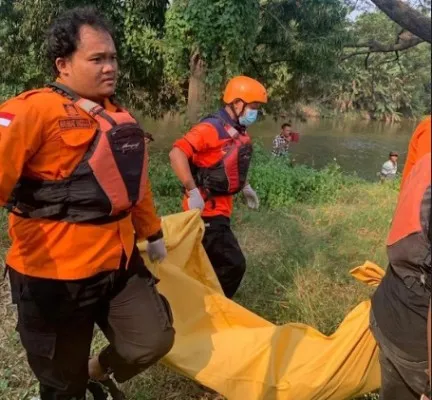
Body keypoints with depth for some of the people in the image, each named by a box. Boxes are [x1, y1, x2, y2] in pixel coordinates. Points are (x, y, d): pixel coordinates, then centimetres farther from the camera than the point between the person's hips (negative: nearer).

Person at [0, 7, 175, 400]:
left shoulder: (118, 115, 9)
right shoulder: (34, 110, -16)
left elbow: (135, 182, 20)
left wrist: (153, 234, 27)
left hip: (119, 262, 7)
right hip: (56, 274, -6)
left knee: (154, 340, 10)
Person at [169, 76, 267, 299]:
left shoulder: (240, 132, 8)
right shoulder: (211, 128, -21)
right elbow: (177, 154, -31)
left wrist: (245, 187, 23)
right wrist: (193, 191, -31)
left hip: (220, 207, 9)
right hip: (207, 209, -9)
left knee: (211, 263, 19)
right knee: (233, 264, -8)